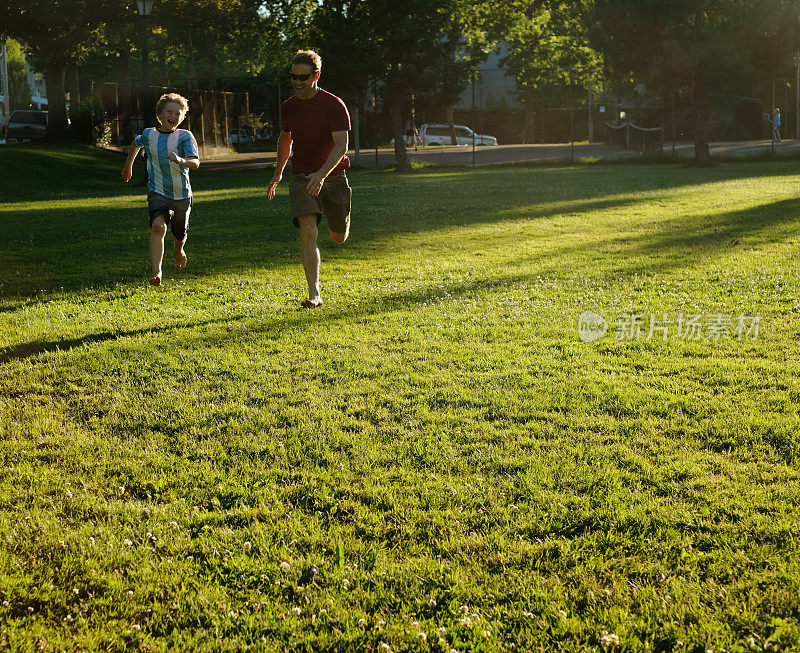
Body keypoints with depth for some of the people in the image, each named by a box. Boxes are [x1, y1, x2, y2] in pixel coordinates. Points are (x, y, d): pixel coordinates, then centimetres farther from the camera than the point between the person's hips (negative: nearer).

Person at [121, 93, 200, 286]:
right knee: (158, 226, -26)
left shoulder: (185, 136, -11)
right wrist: (128, 166, 32)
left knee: (180, 235, 17)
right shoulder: (149, 135, -2)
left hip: (182, 195, 0)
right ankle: (156, 273, -31)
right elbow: (135, 144, 23)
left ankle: (179, 251, 55)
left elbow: (195, 163, -24)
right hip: (158, 192, 0)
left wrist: (181, 161, -45)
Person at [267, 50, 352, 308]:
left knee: (339, 238, 11)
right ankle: (314, 294, -21)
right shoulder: (288, 107, 4)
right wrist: (278, 173, 29)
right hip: (302, 178, 2)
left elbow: (341, 145, -18)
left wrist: (322, 174, -32)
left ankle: (337, 220, 51)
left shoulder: (334, 105, -10)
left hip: (333, 176, -2)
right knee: (308, 230, -20)